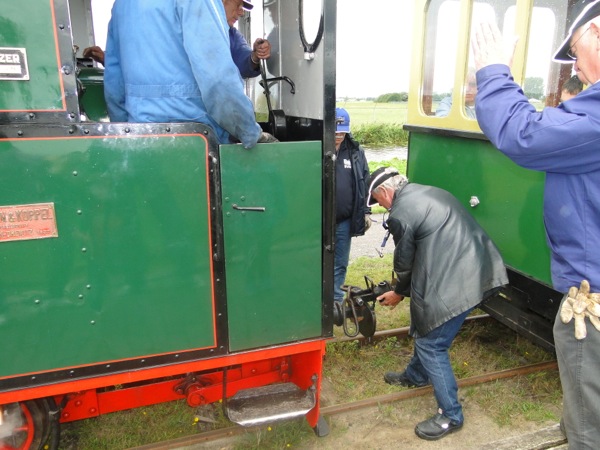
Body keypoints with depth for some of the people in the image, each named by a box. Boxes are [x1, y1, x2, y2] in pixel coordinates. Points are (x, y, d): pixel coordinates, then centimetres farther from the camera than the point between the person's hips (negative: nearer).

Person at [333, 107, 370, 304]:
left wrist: (365, 211, 9)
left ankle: (336, 301, 30)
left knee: (339, 265, 15)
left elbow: (365, 182, 11)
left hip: (345, 221, 3)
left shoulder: (356, 152, 3)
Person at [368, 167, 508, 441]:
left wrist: (399, 293, 19)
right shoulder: (428, 192, 17)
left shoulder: (400, 214, -12)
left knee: (431, 344, 3)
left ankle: (451, 416, 16)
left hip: (456, 283, -10)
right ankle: (416, 375, 47)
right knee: (425, 329, 25)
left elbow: (405, 261, -1)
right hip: (477, 271, 10)